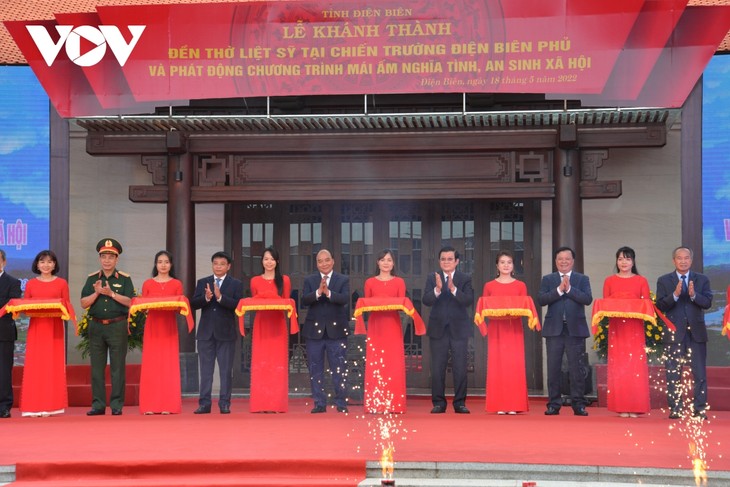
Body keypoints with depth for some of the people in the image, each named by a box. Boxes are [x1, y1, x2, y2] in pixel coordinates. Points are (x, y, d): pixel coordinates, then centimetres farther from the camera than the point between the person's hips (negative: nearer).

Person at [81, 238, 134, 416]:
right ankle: (98, 404, 9)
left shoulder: (124, 279, 3)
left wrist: (111, 293, -16)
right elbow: (84, 303, 3)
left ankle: (117, 405, 3)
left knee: (117, 367, -1)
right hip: (96, 326, 3)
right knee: (97, 367, 4)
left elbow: (129, 301, -7)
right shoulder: (92, 278, 9)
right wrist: (97, 292, -12)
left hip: (117, 326, -3)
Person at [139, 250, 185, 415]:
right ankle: (150, 405, -3)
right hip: (152, 327, 1)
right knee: (151, 365, -4)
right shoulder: (148, 284, 11)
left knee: (169, 364, -4)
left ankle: (168, 405, -3)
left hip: (169, 327, 0)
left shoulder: (177, 284, 8)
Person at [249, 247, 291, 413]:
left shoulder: (284, 280, 7)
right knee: (260, 363, -4)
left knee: (278, 363, -3)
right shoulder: (255, 281, 9)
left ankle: (277, 404, 0)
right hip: (261, 325, 1)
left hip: (278, 325, 0)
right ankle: (260, 404, -2)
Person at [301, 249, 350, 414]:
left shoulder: (343, 280, 3)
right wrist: (318, 292, -26)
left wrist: (328, 292, -28)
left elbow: (345, 299, -14)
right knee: (316, 370, 6)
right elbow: (304, 300, -9)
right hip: (315, 330, 2)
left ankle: (341, 403, 9)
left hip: (336, 330, -2)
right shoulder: (309, 280, 6)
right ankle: (319, 403, 13)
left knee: (339, 369, 1)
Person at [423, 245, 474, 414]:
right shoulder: (432, 278, 6)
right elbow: (426, 300, -7)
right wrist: (437, 289, -25)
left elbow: (469, 301, -11)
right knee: (437, 369, 2)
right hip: (438, 329, 1)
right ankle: (439, 403, 9)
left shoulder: (465, 279, 3)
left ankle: (460, 403, 7)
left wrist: (453, 289, -25)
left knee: (460, 368, -1)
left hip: (459, 329, -1)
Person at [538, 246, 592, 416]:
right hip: (554, 329, 1)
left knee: (577, 368, 0)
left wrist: (569, 289, -14)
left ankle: (578, 404, 6)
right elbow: (541, 300, -4)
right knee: (553, 369, 3)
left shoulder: (582, 279, 9)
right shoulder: (548, 279, 10)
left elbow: (588, 299, -7)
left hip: (575, 330, -1)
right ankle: (553, 404, 9)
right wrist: (559, 289, -14)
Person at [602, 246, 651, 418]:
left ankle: (636, 407, 0)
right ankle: (621, 407, 2)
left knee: (636, 366, -4)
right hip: (616, 328, 1)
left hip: (635, 328, -1)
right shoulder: (609, 281, 9)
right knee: (618, 367, -1)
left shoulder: (641, 281, 7)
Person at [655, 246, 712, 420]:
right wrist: (674, 295, -20)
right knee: (673, 374, 4)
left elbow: (708, 302, -4)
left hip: (696, 332, 1)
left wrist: (694, 295, -21)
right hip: (674, 333, -1)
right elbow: (660, 306, -5)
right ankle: (675, 409, 10)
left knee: (700, 373, 1)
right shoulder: (664, 281, 4)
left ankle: (699, 409, 7)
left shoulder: (702, 280, 7)